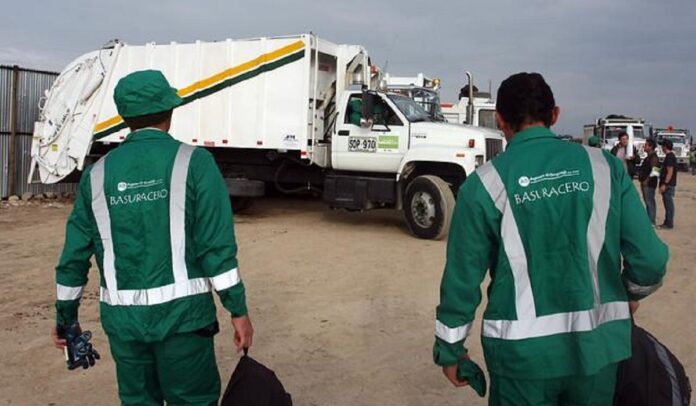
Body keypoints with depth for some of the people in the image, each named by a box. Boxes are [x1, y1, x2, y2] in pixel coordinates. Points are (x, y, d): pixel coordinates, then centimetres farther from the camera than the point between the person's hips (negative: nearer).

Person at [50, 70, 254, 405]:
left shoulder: (98, 173, 4)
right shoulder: (193, 162, -7)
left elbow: (75, 252, 8)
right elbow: (217, 245, -12)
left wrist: (65, 317, 20)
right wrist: (238, 310, -6)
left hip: (122, 315, 4)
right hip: (181, 312, -3)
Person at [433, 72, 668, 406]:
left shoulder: (485, 183, -10)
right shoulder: (604, 165, -4)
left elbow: (462, 277, -7)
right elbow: (650, 257, -4)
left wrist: (449, 348, 7)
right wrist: (632, 293, 18)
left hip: (523, 349, -2)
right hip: (597, 342, 3)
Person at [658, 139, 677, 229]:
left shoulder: (669, 157, -16)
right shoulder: (670, 156, 15)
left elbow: (670, 172, -21)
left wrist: (665, 184, -23)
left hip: (668, 185, -10)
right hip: (668, 185, 10)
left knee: (669, 204, -5)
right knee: (667, 204, 14)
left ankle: (669, 224, -2)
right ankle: (667, 222, 20)